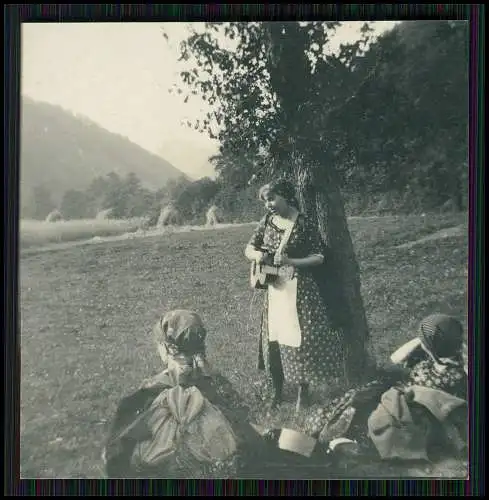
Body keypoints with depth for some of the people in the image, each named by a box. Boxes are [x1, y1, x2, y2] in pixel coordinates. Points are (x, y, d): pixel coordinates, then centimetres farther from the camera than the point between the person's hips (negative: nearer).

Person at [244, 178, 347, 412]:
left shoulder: (303, 223, -10)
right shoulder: (266, 221, 4)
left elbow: (319, 257, -10)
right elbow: (248, 249, 11)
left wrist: (291, 261, -23)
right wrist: (256, 255, -12)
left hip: (300, 288, -4)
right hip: (274, 288, 5)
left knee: (301, 339, -1)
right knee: (272, 339, 9)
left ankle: (304, 392, 19)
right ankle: (277, 391, 27)